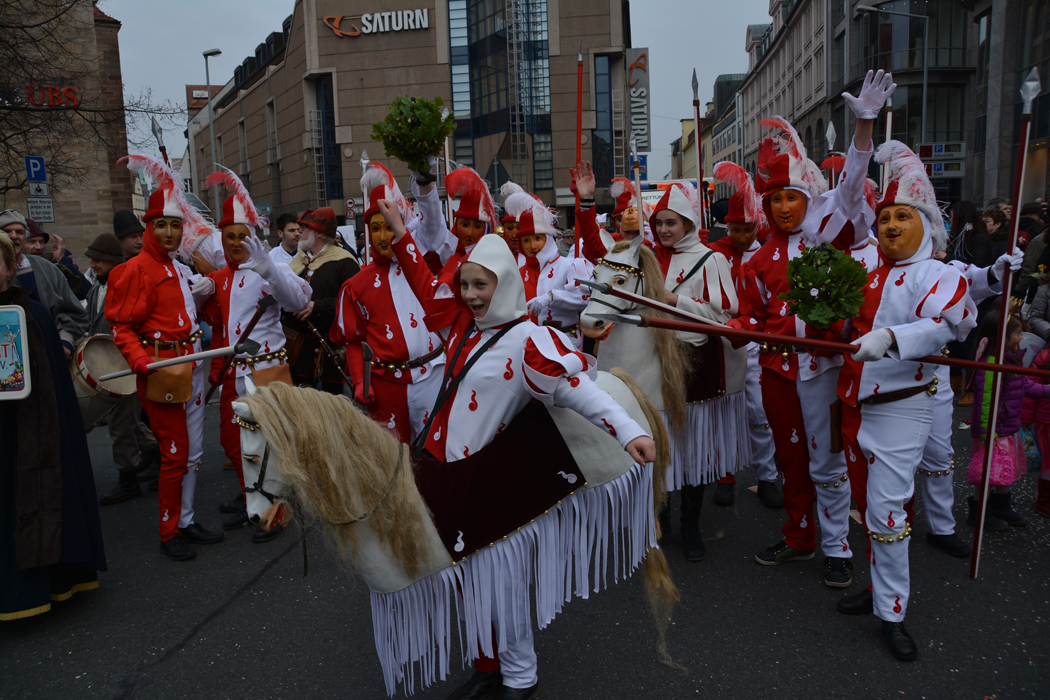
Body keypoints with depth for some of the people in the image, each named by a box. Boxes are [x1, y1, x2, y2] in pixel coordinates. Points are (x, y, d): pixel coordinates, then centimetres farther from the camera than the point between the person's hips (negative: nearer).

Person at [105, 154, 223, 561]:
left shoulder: (181, 270, 14)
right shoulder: (136, 270, -8)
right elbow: (120, 325, -12)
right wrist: (141, 360, -25)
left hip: (191, 366, 8)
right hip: (162, 369, -8)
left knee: (193, 451, 13)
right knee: (175, 452, -3)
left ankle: (186, 521, 25)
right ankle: (169, 532, 11)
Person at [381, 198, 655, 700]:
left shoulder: (527, 341, -16)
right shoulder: (462, 325, 6)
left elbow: (575, 388, -25)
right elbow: (425, 282, 16)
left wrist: (628, 432, -36)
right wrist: (399, 230, 15)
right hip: (446, 466, 7)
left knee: (498, 578, 4)